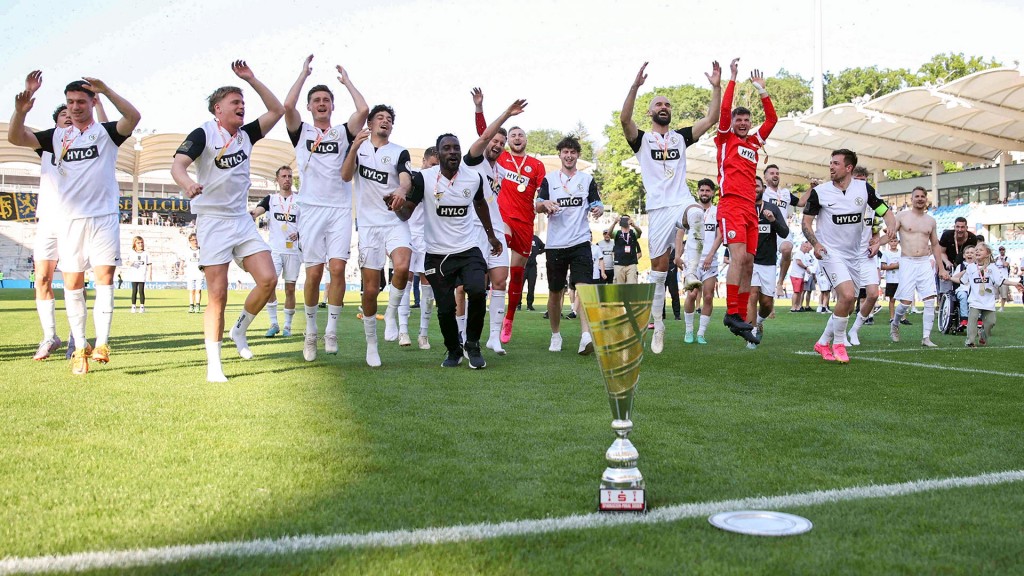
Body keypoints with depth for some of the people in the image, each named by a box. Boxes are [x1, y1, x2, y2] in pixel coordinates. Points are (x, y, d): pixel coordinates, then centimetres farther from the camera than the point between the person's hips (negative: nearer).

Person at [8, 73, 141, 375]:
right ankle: (80, 348, 7)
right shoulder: (57, 136, 14)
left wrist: (106, 90, -25)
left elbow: (133, 117, -14)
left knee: (105, 276, -9)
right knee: (72, 284, 1)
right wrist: (20, 111, -13)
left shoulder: (106, 132, 5)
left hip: (103, 216, -3)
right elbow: (15, 138, 6)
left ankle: (102, 343, -8)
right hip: (70, 219, 3)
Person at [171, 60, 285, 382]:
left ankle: (239, 330, 17)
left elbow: (277, 111, 11)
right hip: (213, 220, -6)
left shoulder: (245, 135, 11)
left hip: (242, 220, 6)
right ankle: (213, 365, -1)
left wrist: (251, 79, 4)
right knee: (218, 294, -9)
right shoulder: (204, 134, -7)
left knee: (268, 279, -7)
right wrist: (187, 183, -43)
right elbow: (178, 165, -21)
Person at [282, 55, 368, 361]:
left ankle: (331, 330, -2)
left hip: (340, 209, 1)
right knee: (313, 272, -3)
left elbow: (363, 110, -6)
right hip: (311, 208, 0)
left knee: (338, 267, -11)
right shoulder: (301, 132, 11)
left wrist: (347, 80, 8)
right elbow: (287, 106, -9)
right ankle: (311, 331, 12)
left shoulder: (343, 132, 12)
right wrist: (304, 73, 1)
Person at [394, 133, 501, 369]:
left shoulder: (474, 178, -2)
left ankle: (472, 345, 0)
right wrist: (399, 207, -33)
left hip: (468, 250, 1)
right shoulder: (424, 178, -10)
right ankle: (453, 351, 28)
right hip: (437, 254, -1)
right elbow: (407, 213, -9)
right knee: (445, 308, -1)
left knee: (477, 292, -23)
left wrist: (491, 235, 29)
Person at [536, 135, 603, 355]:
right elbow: (537, 207, 4)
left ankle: (586, 335, -29)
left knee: (583, 287, -18)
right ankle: (555, 335, 23)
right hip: (555, 244, 1)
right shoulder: (549, 179, 10)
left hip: (580, 242, -1)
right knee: (555, 292, 7)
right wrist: (545, 203, -20)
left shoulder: (587, 179, 11)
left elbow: (596, 205, 8)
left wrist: (598, 209, -17)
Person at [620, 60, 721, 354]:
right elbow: (624, 119, -14)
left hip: (682, 200, 1)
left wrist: (716, 87, -5)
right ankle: (657, 325, 12)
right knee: (658, 269, 2)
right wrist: (635, 85, -25)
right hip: (658, 208, -1)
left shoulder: (681, 137, 15)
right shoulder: (641, 139, 7)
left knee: (696, 216, -38)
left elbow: (711, 119, 5)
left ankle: (691, 272, -37)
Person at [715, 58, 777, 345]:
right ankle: (731, 313, -21)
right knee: (739, 255, -21)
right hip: (731, 205, -6)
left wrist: (761, 89, 21)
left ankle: (741, 320, 6)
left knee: (748, 263, 3)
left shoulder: (754, 142, 22)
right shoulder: (725, 138, 7)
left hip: (750, 208, 6)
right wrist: (733, 78, -3)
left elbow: (772, 118, 22)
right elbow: (724, 109, -5)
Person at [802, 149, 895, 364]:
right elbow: (806, 221, -1)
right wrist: (815, 243, -17)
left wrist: (891, 224, -15)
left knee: (847, 306, 8)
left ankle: (823, 343, 26)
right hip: (831, 253, -4)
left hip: (856, 255, 4)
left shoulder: (863, 188, -1)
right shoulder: (819, 192, -7)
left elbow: (884, 210, 7)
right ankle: (838, 343, -4)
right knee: (847, 295, -23)